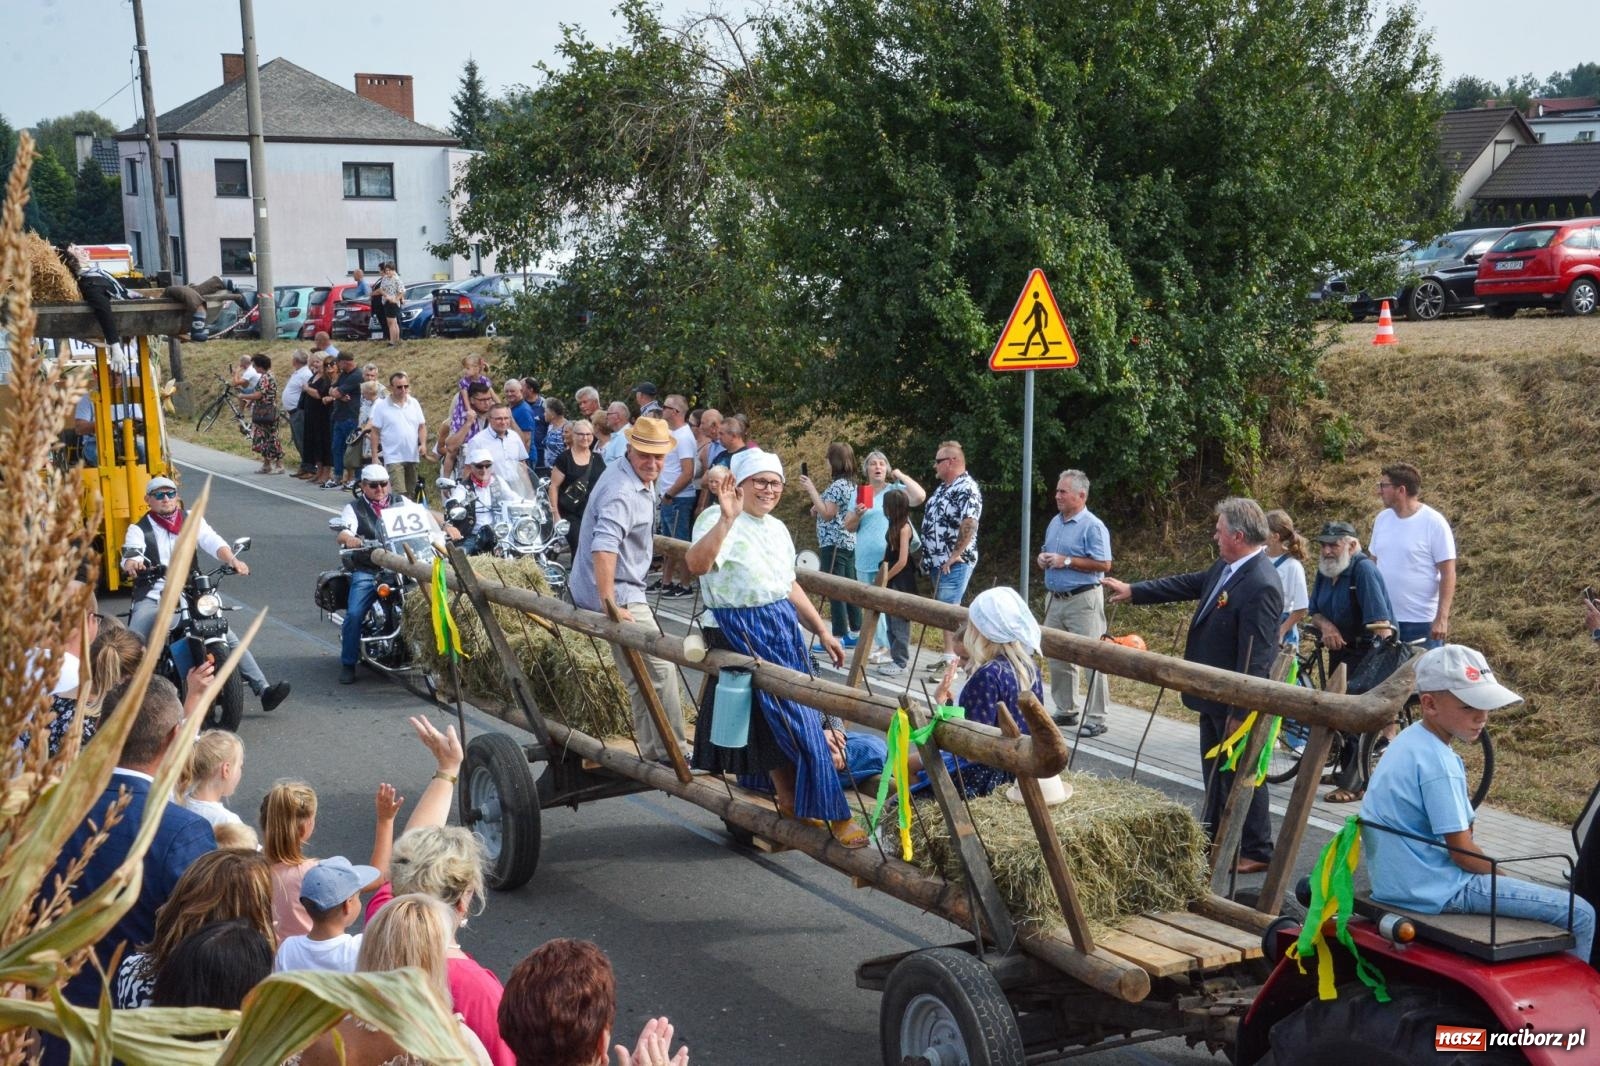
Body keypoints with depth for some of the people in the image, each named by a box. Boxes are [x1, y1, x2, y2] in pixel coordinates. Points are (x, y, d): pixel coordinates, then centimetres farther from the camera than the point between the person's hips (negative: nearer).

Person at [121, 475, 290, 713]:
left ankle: (263, 690, -13)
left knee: (230, 638, -11)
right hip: (153, 598, -1)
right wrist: (132, 563, -40)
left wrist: (233, 560, -27)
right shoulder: (139, 529, 8)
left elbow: (214, 542, -5)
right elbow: (131, 553, -14)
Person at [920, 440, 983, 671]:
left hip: (954, 563, -10)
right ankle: (950, 657, 19)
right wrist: (927, 555, 20)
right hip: (937, 561, 10)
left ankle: (952, 659, -4)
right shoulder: (944, 487, 16)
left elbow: (970, 524, -27)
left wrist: (955, 554, -23)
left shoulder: (967, 489, -16)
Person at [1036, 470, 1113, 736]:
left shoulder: (1093, 526, -12)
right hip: (1055, 598, 8)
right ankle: (1065, 710, 24)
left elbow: (1104, 564, -17)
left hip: (1083, 600, -8)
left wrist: (1066, 561, -19)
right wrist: (1043, 559, 2)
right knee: (1057, 658, 13)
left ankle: (1096, 718, -2)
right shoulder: (1055, 523, 13)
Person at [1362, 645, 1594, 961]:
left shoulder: (1407, 742, 7)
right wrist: (1504, 878, -1)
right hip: (1438, 893, -10)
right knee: (1579, 914, -9)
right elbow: (1462, 852, -19)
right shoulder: (1438, 763, -22)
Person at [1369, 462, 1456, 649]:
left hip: (1422, 622, -6)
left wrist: (1442, 618, -17)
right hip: (1384, 619, 6)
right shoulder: (1382, 519, 7)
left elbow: (1448, 574, -11)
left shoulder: (1434, 523, -10)